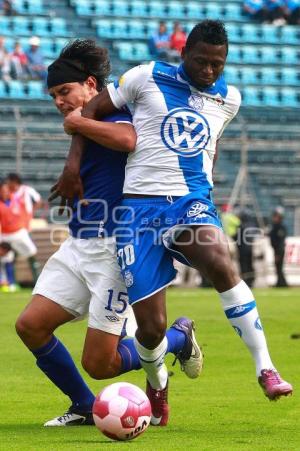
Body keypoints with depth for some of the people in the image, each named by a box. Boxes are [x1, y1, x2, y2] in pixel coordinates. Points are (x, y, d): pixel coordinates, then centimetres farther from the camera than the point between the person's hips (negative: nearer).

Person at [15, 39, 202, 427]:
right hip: (77, 246, 9)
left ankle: (180, 337, 18)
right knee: (30, 325, -5)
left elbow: (128, 139, -34)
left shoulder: (114, 115, -9)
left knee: (99, 365, -7)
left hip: (112, 249, -9)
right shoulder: (86, 128, 18)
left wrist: (77, 121, -21)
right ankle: (85, 408, 12)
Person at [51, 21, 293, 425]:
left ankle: (265, 369, -31)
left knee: (219, 262, -35)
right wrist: (73, 165, 0)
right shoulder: (148, 78, 2)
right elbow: (90, 111, 8)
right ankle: (157, 388, 29)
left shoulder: (229, 99, 12)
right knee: (151, 329, -6)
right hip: (141, 207, -1)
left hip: (192, 203, 1)